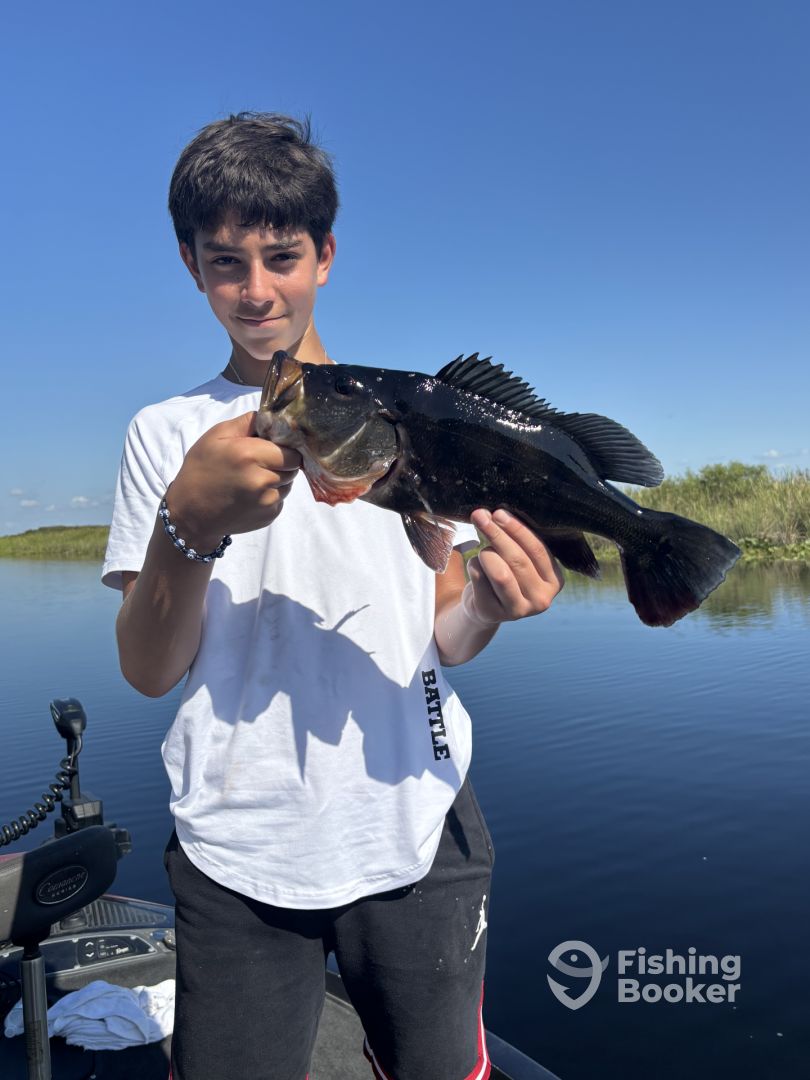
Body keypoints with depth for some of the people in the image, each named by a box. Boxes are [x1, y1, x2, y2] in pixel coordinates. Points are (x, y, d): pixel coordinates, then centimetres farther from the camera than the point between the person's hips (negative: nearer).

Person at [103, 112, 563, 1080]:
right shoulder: (167, 433, 4)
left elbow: (441, 637, 6)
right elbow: (148, 671, -4)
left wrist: (486, 604, -17)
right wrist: (191, 524, -22)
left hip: (416, 828, 2)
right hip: (237, 847, 0)